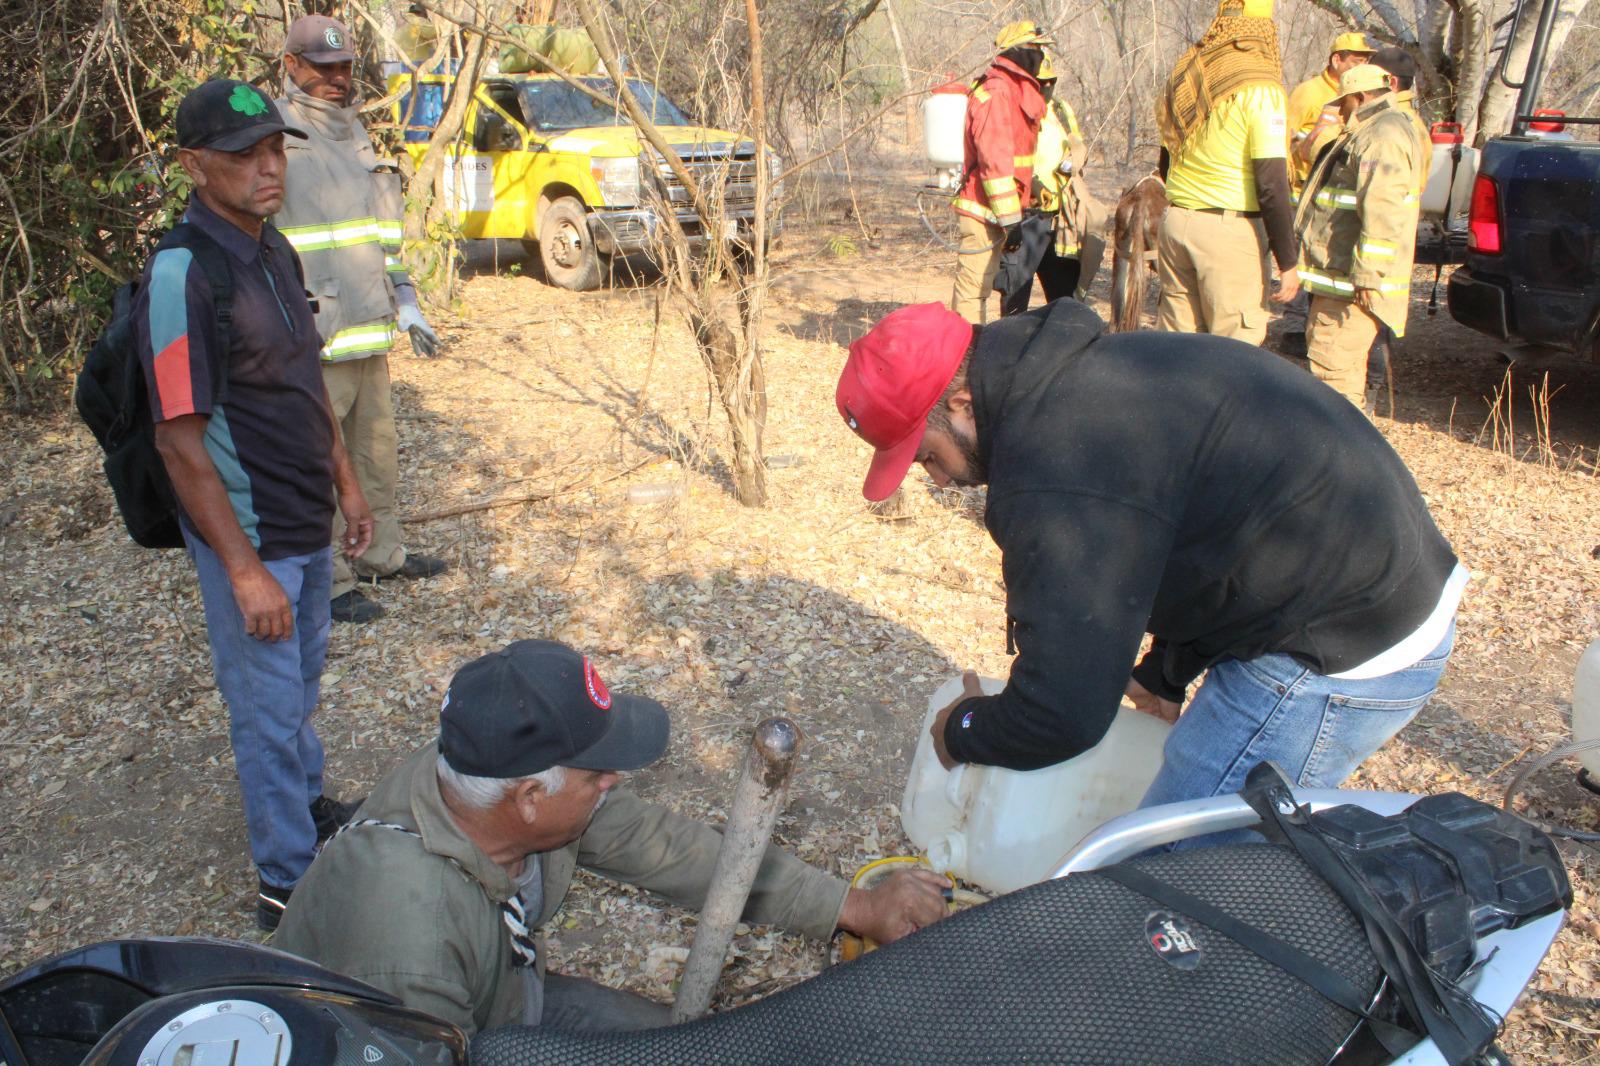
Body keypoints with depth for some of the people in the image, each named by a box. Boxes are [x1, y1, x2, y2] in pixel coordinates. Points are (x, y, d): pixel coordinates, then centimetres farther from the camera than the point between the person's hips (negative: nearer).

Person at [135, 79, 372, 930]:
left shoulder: (274, 250, 4)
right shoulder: (181, 276, -23)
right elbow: (180, 441, -23)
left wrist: (344, 480, 16)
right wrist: (244, 570, -23)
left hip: (306, 521, 8)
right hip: (247, 535, -8)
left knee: (301, 684, 25)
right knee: (268, 707, 5)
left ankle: (309, 805, 47)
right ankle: (288, 882, 20)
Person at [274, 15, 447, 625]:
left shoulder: (355, 135, 17)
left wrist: (408, 309, 19)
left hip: (369, 331, 8)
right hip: (312, 341, -8)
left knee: (377, 449, 18)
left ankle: (381, 554, 33)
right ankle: (325, 582, 9)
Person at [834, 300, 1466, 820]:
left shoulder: (1056, 472, -28)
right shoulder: (1074, 377, 7)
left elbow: (1064, 715, -25)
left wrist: (962, 734, -4)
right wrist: (1163, 674, 21)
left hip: (1345, 657, -10)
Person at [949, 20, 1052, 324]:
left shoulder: (1017, 91, 18)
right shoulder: (996, 91, -15)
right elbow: (994, 159, -21)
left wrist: (1012, 213, 23)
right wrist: (1010, 217, -22)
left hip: (996, 212, 10)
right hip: (984, 210, -10)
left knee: (981, 288, 17)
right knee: (972, 291, -7)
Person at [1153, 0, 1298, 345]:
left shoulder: (1184, 76, 10)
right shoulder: (1259, 88, -10)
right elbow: (1271, 184, -14)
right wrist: (1287, 263, -10)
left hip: (1174, 222, 7)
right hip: (1230, 228, -7)